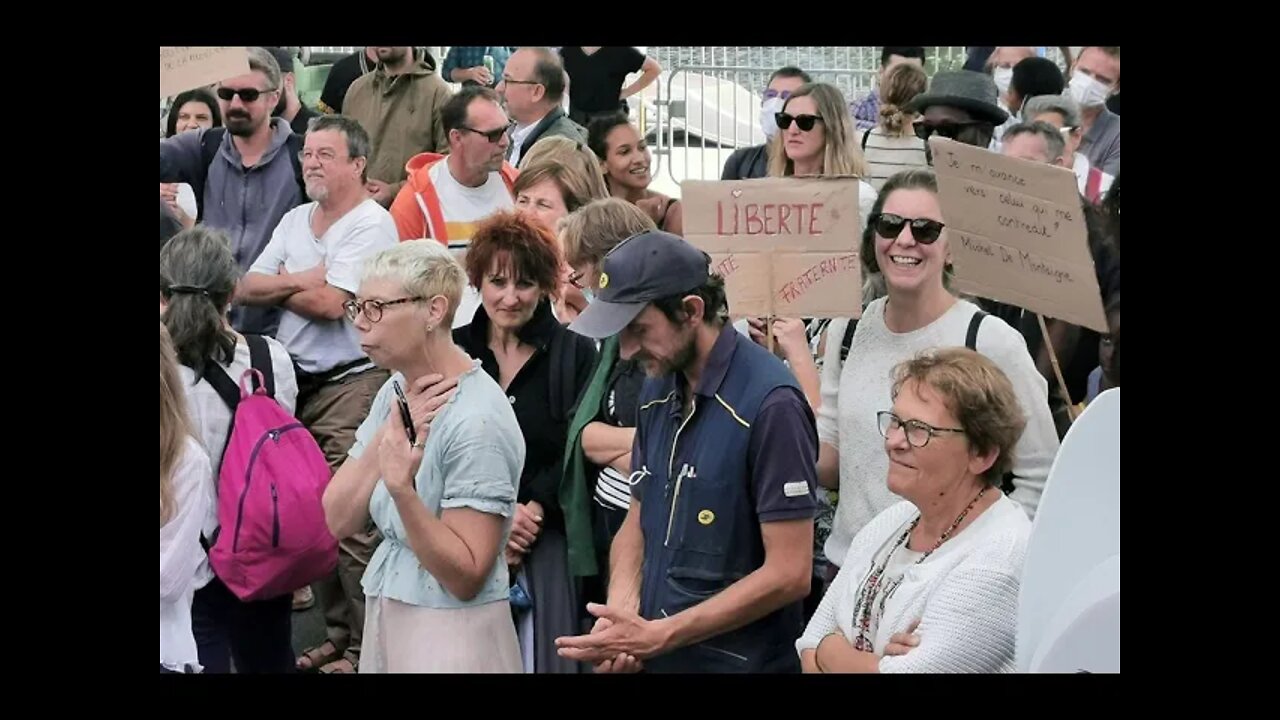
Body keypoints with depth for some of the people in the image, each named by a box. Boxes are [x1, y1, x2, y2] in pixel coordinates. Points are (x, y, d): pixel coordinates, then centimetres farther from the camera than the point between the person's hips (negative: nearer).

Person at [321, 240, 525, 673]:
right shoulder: (396, 391, 4)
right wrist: (391, 432, -14)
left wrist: (404, 492, -34)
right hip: (386, 622, 8)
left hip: (449, 639, -8)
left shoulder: (476, 420, -19)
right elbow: (339, 521, -2)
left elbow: (466, 576, -21)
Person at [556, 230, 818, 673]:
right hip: (654, 657, 6)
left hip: (738, 661, -6)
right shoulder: (657, 390, 4)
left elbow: (788, 574, -19)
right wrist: (621, 613, -8)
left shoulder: (771, 403, -18)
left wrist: (658, 636, -18)